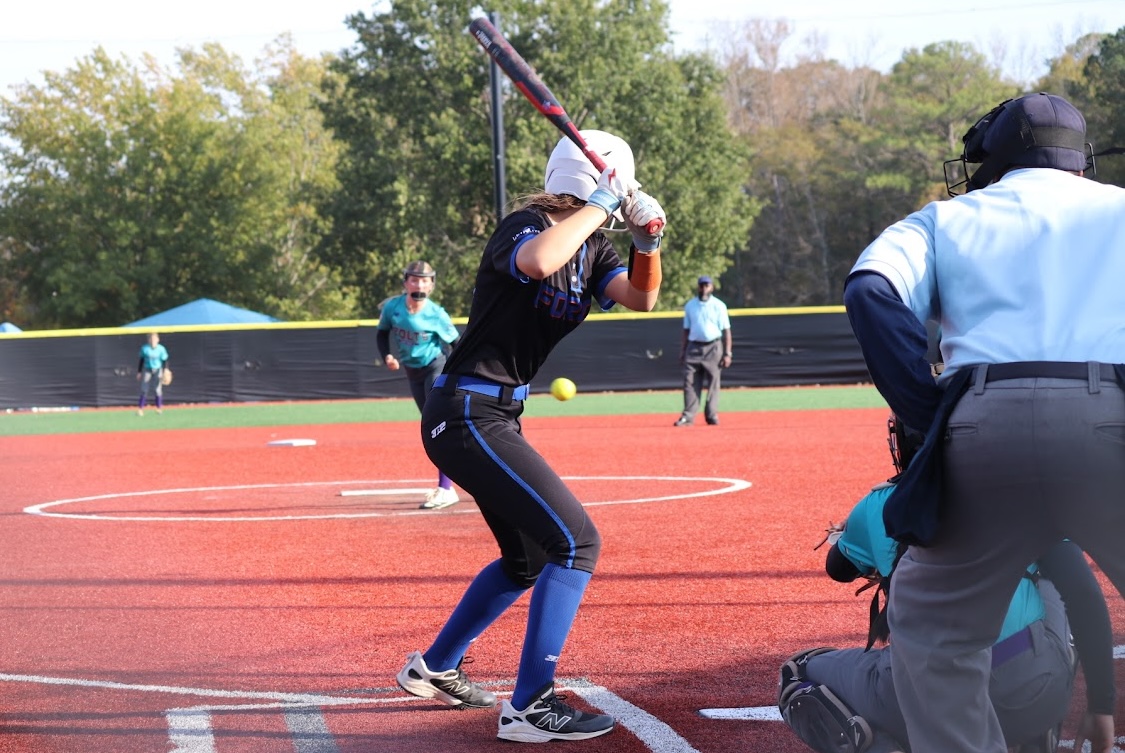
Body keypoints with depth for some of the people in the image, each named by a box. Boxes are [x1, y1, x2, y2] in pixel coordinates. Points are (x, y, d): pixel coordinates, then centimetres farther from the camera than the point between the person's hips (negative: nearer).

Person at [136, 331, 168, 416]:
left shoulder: (161, 349, -6)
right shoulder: (144, 348, -4)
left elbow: (165, 361, -1)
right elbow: (141, 360, 6)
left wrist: (165, 373, -7)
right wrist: (139, 372, 6)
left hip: (157, 370, 0)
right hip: (147, 370, 0)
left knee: (158, 390, 0)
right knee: (144, 390, -5)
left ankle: (159, 408, 15)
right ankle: (140, 409, -3)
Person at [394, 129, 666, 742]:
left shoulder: (590, 248, 11)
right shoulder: (527, 226, -15)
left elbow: (640, 297, 1)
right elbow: (538, 261, -39)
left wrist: (647, 241, -16)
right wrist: (601, 205, -29)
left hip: (494, 416, 10)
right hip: (468, 413, -10)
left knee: (529, 556, 22)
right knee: (576, 541, -15)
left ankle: (433, 669, 36)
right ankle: (528, 708, -15)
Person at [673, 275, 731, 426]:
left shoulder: (718, 306, 2)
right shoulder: (690, 306, 11)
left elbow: (726, 331, 0)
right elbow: (686, 331, 14)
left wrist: (727, 353, -8)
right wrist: (682, 352, 8)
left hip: (713, 348, -2)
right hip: (693, 347, 2)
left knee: (713, 383, -1)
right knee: (690, 382, -4)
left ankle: (712, 415, 5)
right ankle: (688, 416, -5)